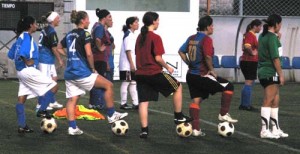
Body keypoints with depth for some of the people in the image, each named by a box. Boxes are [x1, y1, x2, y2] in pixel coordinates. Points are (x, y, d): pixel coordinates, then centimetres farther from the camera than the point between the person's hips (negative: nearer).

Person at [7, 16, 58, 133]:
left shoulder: (21, 37, 15)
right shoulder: (27, 37, -12)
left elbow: (10, 54, 20)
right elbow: (22, 53, -29)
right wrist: (27, 62, -18)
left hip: (21, 71, 10)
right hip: (29, 70, -10)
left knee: (22, 99, 7)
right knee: (53, 86, -3)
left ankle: (22, 126, 8)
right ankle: (42, 110, -5)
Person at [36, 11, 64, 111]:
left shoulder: (45, 30, 12)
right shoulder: (51, 31, -16)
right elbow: (54, 48, -17)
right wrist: (60, 60, -9)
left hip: (48, 60, 10)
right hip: (46, 59, -10)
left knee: (54, 78, 16)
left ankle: (53, 102, 22)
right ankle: (40, 105, -1)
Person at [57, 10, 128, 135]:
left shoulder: (69, 35, 13)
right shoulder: (84, 34, -9)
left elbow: (59, 48, 25)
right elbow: (89, 54, -17)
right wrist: (93, 68, -5)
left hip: (69, 73, 8)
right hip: (82, 72, -8)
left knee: (72, 100, 6)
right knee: (108, 85, 5)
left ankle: (72, 127, 1)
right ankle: (111, 115, 9)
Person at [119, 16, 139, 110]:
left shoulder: (134, 35, 15)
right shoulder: (128, 35, -14)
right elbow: (128, 51, -19)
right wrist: (131, 64, -21)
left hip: (132, 64, 9)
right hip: (127, 65, -9)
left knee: (133, 83, 9)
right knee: (125, 83, -3)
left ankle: (135, 103, 12)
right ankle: (123, 104, 2)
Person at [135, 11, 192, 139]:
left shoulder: (140, 37, 11)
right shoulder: (155, 37, -12)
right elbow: (158, 58, -17)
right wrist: (167, 67, -2)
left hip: (140, 73, 7)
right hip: (154, 73, -6)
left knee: (143, 101, 5)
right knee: (178, 87, 14)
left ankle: (144, 130, -1)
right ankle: (178, 117, 18)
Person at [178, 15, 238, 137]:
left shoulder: (191, 38, 10)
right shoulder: (206, 39, -13)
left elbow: (181, 52, 13)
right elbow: (208, 57, -24)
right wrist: (212, 70, -12)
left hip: (191, 75, 8)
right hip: (202, 76, -8)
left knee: (196, 100, 11)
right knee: (228, 87, 4)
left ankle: (195, 129, 7)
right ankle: (223, 114, 4)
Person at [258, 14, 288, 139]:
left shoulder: (263, 36, 14)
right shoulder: (272, 37, -14)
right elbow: (275, 58, -17)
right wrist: (281, 74, -13)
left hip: (263, 71, 9)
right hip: (271, 73, -9)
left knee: (275, 101, 14)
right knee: (268, 101, -7)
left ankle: (275, 129, 18)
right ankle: (264, 131, -6)